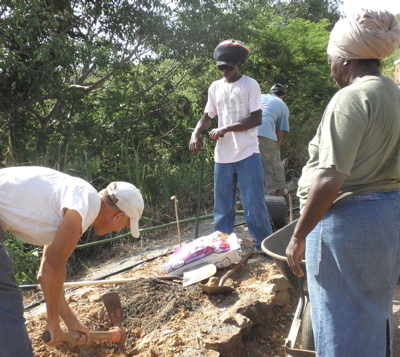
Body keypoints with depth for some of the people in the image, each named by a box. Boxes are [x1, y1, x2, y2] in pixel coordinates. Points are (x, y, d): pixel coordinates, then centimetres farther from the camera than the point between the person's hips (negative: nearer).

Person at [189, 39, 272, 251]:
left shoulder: (250, 85, -2)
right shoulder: (215, 87, 12)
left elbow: (256, 119, -10)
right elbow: (208, 116, 15)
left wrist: (225, 129, -15)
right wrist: (196, 133, -5)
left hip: (247, 154, -4)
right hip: (222, 156, 5)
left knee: (254, 202, -1)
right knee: (222, 204, 11)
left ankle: (263, 243, 13)